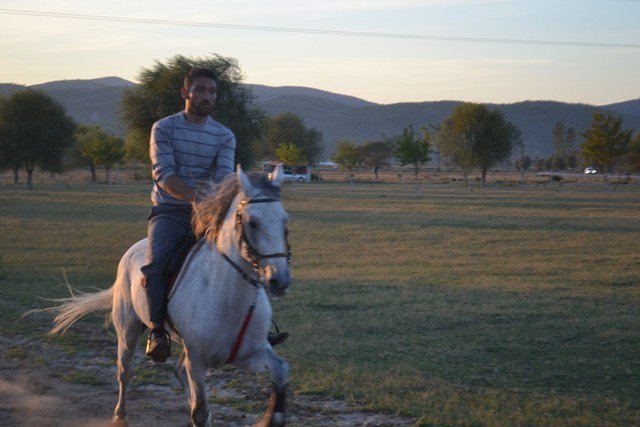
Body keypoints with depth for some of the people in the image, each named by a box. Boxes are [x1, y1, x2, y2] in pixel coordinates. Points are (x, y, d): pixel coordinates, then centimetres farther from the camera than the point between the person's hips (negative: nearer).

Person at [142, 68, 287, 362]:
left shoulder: (224, 136, 8)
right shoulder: (163, 128, -1)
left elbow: (224, 177, -5)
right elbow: (163, 173, -14)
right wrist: (194, 197, -31)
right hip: (169, 212, -3)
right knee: (156, 260, -30)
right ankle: (157, 332, -20)